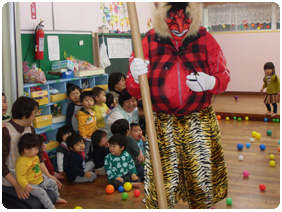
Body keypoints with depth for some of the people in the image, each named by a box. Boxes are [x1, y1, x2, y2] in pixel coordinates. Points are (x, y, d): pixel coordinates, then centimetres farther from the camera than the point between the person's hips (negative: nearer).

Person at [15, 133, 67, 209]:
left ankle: (57, 198, 41)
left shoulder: (35, 157, 4)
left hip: (41, 180, 10)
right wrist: (25, 185, -41)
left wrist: (43, 176, 29)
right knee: (41, 192, -30)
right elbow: (20, 176, -30)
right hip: (31, 185, -10)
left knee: (53, 182, 19)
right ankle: (51, 208, -22)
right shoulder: (21, 162, -28)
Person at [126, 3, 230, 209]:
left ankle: (205, 206, 37)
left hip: (200, 122, 1)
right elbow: (134, 91, -1)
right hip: (162, 124, -1)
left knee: (202, 176, 12)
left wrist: (210, 82, -18)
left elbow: (223, 76, 5)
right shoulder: (149, 42, -4)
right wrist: (137, 77, -24)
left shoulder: (205, 39, -2)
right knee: (163, 180, 4)